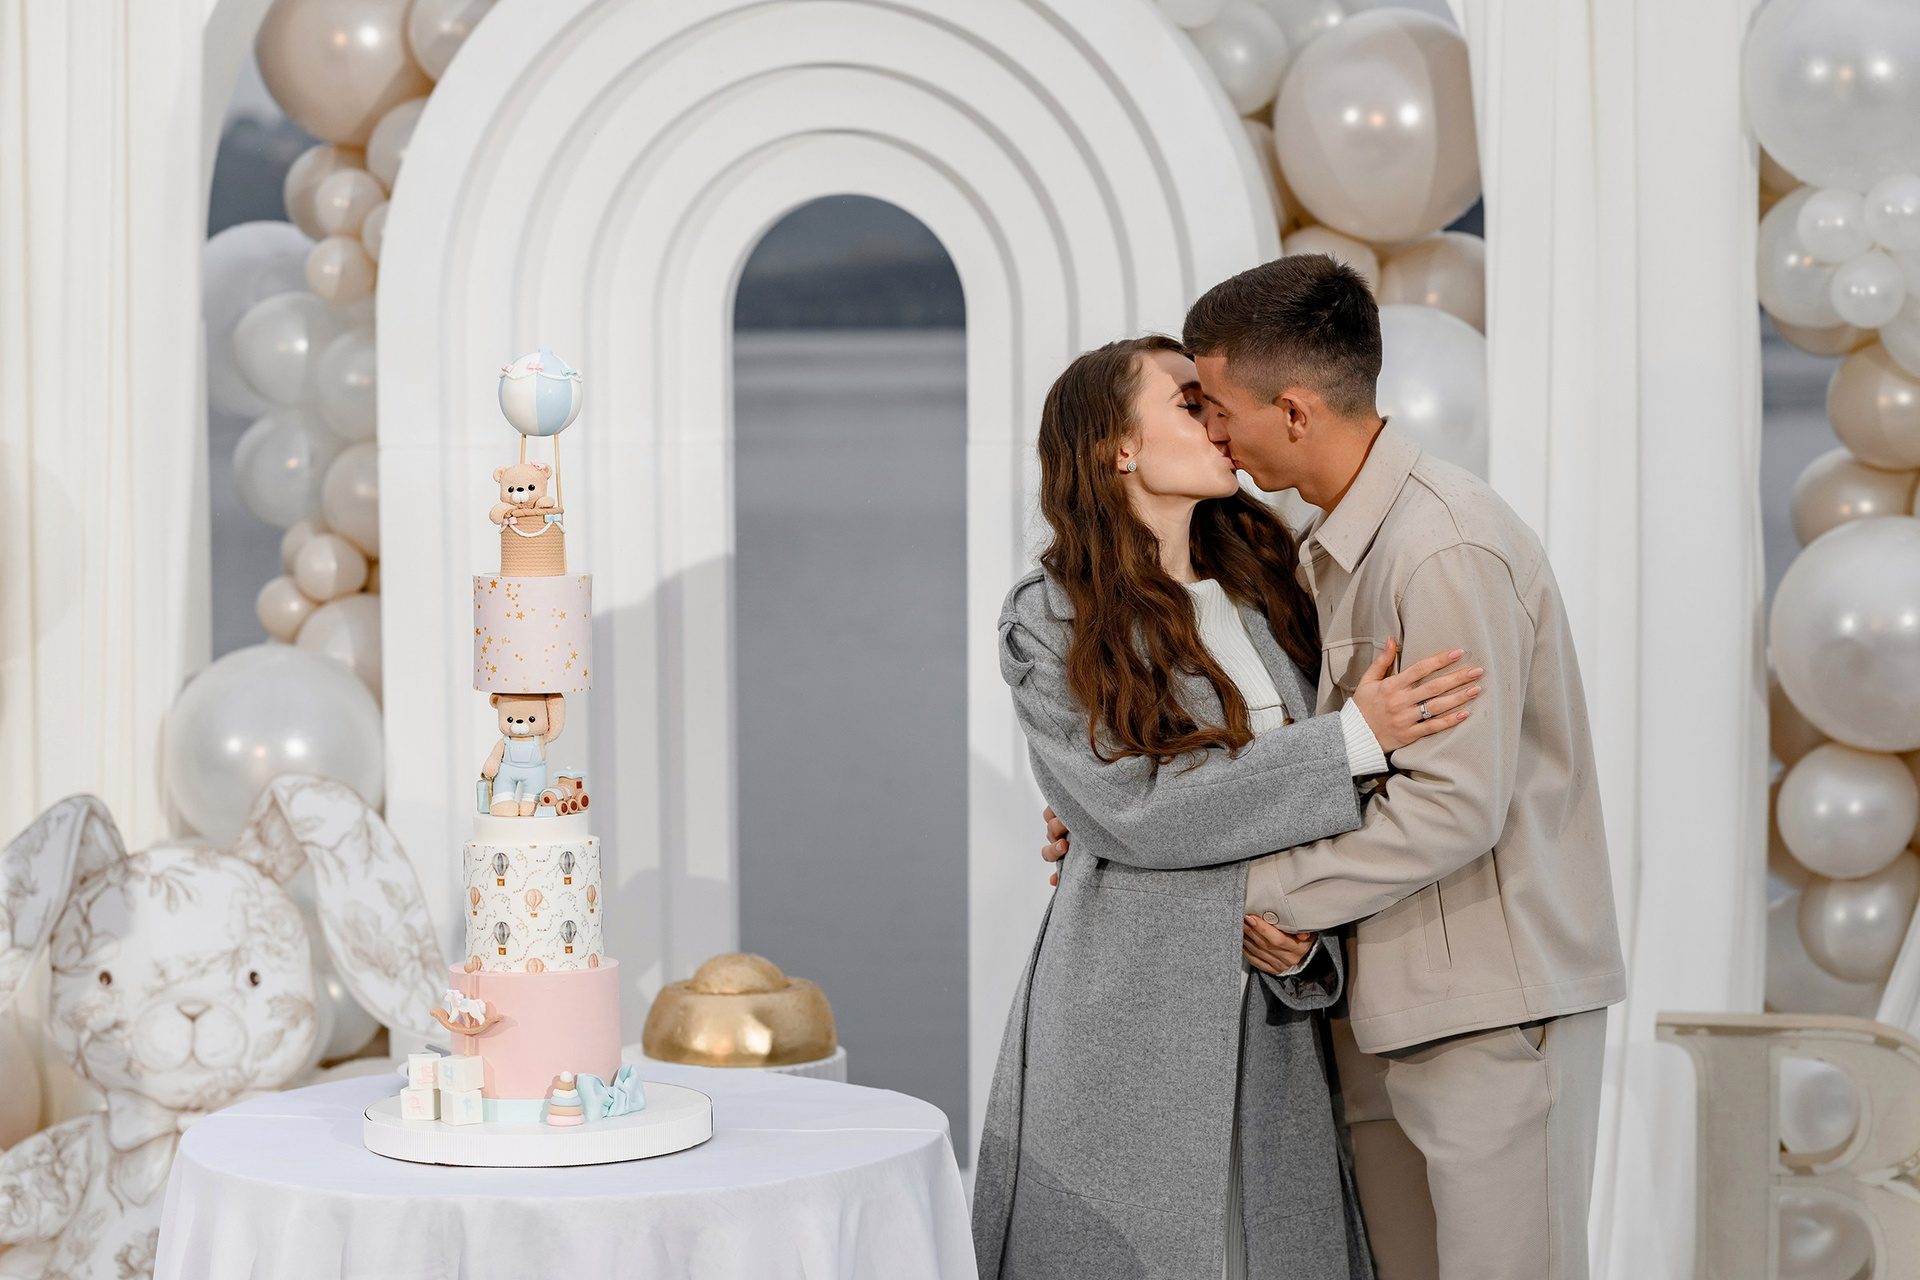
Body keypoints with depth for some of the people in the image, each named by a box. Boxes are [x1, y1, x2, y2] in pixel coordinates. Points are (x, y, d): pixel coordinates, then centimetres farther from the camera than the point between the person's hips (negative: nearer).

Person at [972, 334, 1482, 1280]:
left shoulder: (1264, 586, 10)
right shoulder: (1052, 623, -6)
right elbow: (1140, 809, -15)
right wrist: (1354, 739, -17)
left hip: (1269, 1014, 5)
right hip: (1130, 1015, -5)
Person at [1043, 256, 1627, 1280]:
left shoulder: (1446, 550, -18)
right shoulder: (1333, 552, 14)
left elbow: (1455, 804, -22)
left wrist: (1266, 890, -15)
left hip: (1497, 1000, -9)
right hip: (1403, 1000, 10)